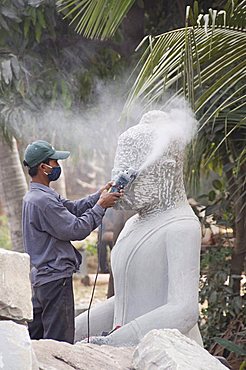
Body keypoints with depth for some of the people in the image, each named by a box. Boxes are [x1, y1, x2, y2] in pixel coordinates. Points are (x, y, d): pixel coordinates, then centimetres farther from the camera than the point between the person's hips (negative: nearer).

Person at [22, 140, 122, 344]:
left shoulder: (33, 196, 14)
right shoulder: (42, 201, -20)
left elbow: (73, 208, 13)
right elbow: (76, 229, -19)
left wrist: (98, 195, 3)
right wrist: (100, 206, -10)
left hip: (40, 277, 11)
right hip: (56, 279, -11)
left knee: (34, 338, 15)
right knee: (60, 341, -7)